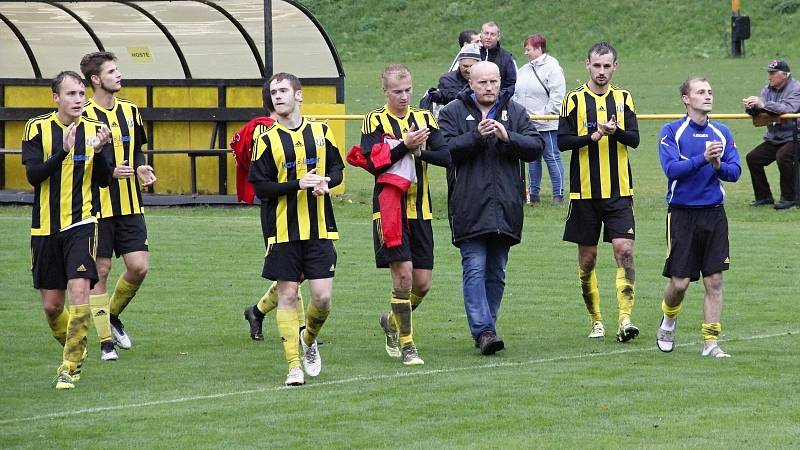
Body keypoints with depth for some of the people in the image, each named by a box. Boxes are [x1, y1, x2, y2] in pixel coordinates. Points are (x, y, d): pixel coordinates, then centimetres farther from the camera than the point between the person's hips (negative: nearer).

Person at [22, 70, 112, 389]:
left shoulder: (94, 129, 2)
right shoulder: (37, 128, -2)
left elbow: (103, 180, 1)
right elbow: (33, 174, -12)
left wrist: (99, 152, -17)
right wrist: (63, 151, -25)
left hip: (81, 223, 0)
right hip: (45, 227, 1)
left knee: (79, 290, -18)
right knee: (51, 305, 6)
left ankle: (70, 367, -10)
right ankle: (75, 351, 33)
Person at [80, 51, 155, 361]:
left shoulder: (130, 111, 9)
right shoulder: (84, 116, -9)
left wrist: (141, 168, 0)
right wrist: (109, 171, -21)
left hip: (129, 205, 5)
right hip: (98, 206, -5)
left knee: (139, 266, -2)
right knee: (100, 271, 0)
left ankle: (113, 315, 23)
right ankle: (105, 339, 8)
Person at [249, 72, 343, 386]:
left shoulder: (320, 132, 7)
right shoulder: (267, 139, -2)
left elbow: (337, 168, 16)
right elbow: (260, 186, -7)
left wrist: (326, 182, -6)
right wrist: (298, 185, -18)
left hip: (319, 228, 2)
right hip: (283, 229, -2)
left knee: (322, 298, -2)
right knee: (287, 295, -1)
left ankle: (309, 340, 29)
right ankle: (294, 365, 6)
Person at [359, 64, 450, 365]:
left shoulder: (424, 119, 10)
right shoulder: (375, 121, -1)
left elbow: (446, 156, 0)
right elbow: (373, 163, -12)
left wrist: (420, 151, -16)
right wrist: (405, 146, -20)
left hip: (419, 208, 4)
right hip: (389, 207, -4)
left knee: (423, 283, 4)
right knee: (403, 274, -12)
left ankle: (393, 321, 33)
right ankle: (406, 346, -3)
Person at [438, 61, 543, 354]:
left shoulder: (515, 113, 12)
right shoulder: (453, 113, 4)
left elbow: (536, 147, 2)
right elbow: (445, 149, -9)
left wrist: (508, 137, -14)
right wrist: (476, 136, -20)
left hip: (505, 208, 4)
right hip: (469, 207, -4)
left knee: (496, 272, 9)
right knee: (475, 269, -12)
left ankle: (485, 330, 17)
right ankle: (483, 330, -17)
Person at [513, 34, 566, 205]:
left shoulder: (552, 68, -9)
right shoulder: (524, 70, 14)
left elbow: (557, 95, -13)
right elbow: (516, 94, 19)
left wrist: (547, 114, -16)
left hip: (547, 125, -7)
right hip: (528, 124, 7)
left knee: (552, 157, -4)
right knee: (532, 159, 12)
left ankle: (558, 194, 0)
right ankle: (533, 193, 18)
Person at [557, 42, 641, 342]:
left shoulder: (623, 99, 8)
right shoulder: (574, 100, 2)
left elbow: (635, 139, 1)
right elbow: (562, 141, -4)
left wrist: (616, 131, -19)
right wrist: (593, 136, -18)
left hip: (619, 192, 0)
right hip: (585, 191, 0)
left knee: (624, 250, -13)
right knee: (587, 257, 5)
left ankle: (625, 318, -16)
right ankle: (596, 320, 18)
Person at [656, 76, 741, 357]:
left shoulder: (721, 133, 9)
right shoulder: (672, 132, -4)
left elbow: (735, 171, 4)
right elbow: (671, 168, -15)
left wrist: (718, 166, -16)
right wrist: (703, 158, -25)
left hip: (714, 213, 3)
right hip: (682, 215, -3)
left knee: (714, 281, -2)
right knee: (679, 282, -2)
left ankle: (710, 342, 4)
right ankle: (667, 324, 27)